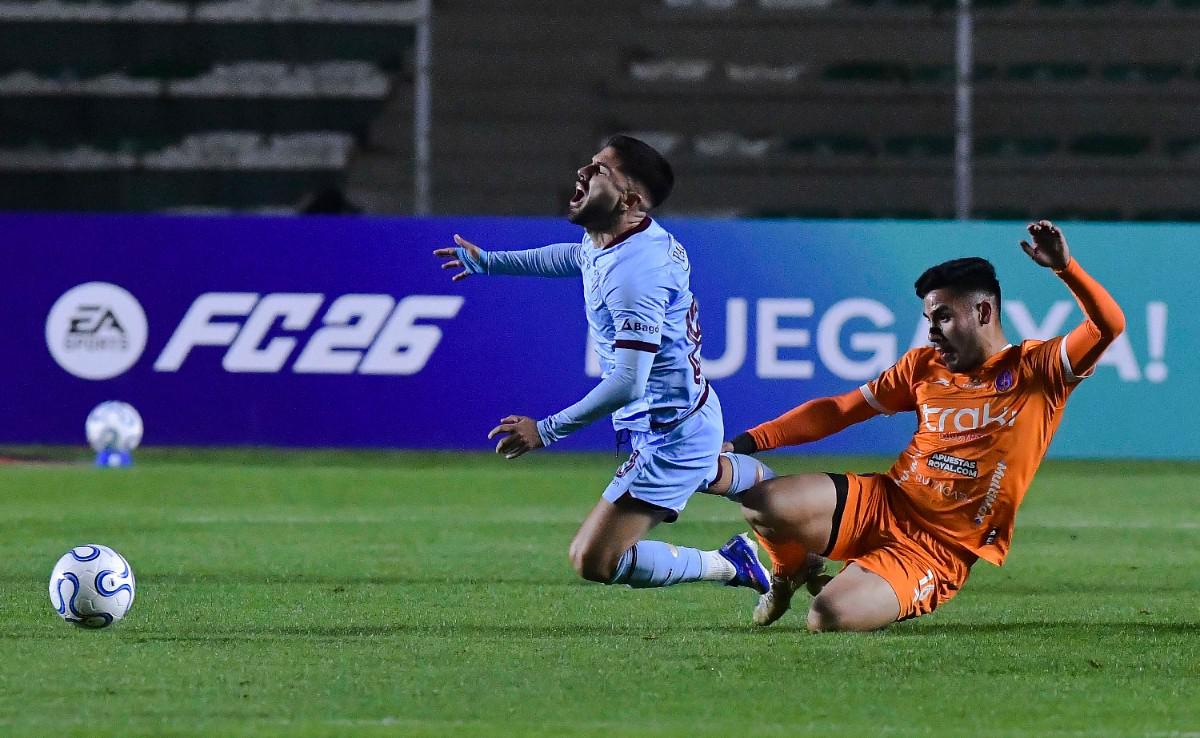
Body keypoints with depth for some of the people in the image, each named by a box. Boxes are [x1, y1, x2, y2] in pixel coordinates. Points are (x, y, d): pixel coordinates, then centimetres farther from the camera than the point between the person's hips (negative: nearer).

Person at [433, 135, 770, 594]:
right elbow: (576, 256, 28)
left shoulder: (634, 271, -30)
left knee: (594, 562, -15)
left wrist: (546, 431, -29)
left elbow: (629, 383, -34)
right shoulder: (603, 242, 0)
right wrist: (487, 262, 33)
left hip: (669, 435, -10)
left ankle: (731, 565, -5)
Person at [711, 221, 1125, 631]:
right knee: (759, 502, -20)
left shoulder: (1037, 370, -1)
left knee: (828, 619, -29)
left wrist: (1064, 267, -32)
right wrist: (749, 442, 6)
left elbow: (1107, 327, -16)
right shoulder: (924, 366, 13)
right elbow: (840, 410, 14)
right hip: (883, 505, 5)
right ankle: (792, 571, 17)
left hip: (938, 550, -5)